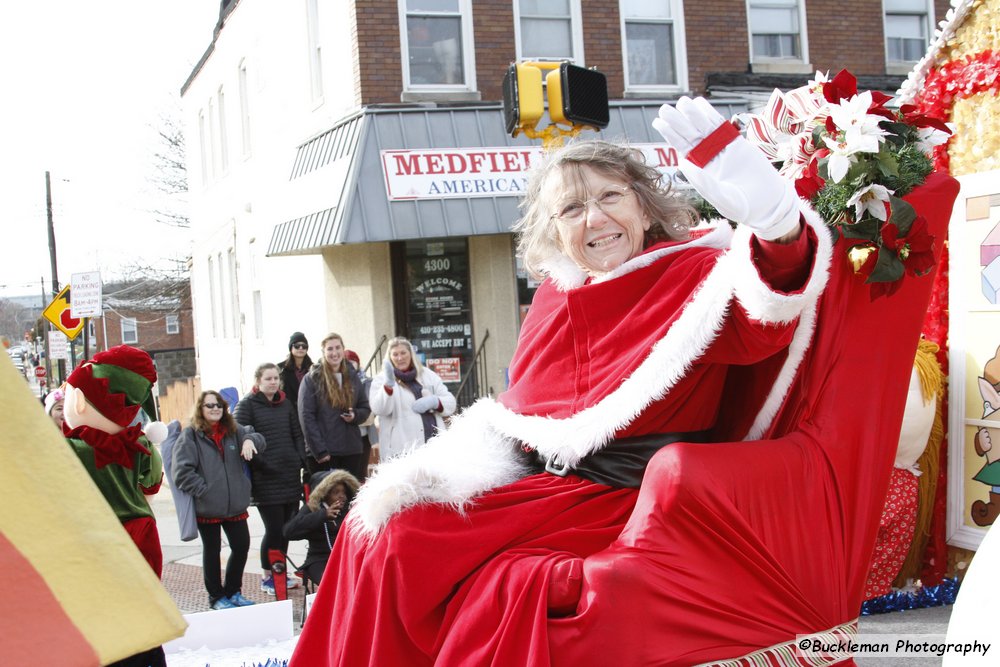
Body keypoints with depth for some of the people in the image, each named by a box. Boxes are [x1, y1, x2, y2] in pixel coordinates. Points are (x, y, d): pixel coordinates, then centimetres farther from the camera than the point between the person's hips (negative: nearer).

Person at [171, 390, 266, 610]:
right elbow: (182, 472, -14)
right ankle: (216, 597, 24)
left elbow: (257, 438, 4)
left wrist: (250, 440, -18)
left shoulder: (234, 430, 10)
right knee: (212, 551, 9)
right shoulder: (190, 436, -8)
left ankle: (232, 591, 29)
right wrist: (203, 490, -18)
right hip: (207, 508, -5)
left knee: (242, 547, 10)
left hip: (236, 506, 5)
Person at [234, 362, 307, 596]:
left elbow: (297, 435, 19)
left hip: (291, 476, 6)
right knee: (274, 528, -4)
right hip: (266, 480, -6)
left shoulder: (285, 404, 15)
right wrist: (260, 464, -15)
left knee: (286, 526, 10)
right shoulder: (247, 405, -3)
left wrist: (300, 460, 5)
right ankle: (267, 577, 11)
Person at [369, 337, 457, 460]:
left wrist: (434, 402, -7)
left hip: (435, 444, 4)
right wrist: (389, 385, -28)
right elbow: (379, 409, -13)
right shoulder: (382, 380, 4)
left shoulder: (428, 375, 16)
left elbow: (450, 402, 14)